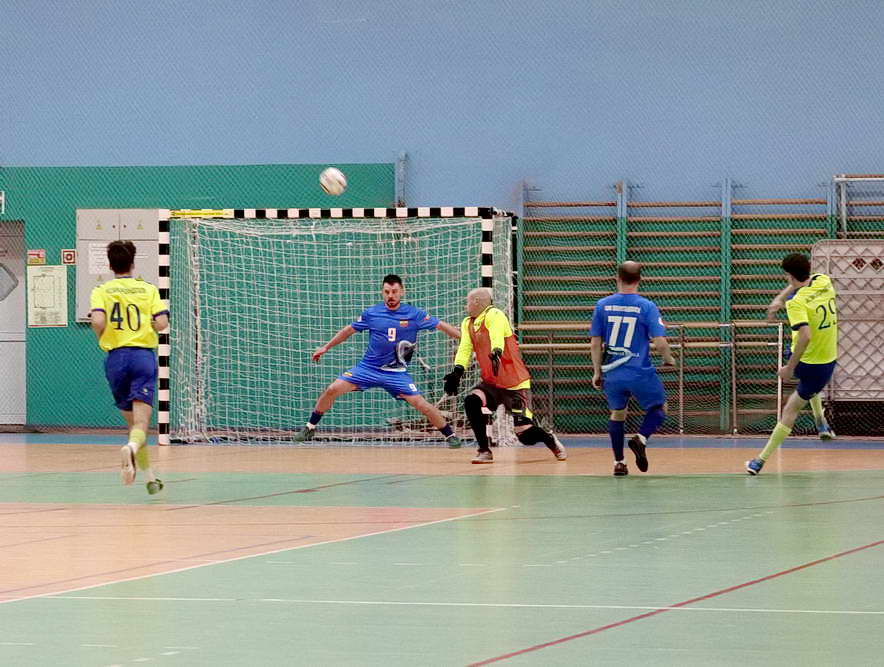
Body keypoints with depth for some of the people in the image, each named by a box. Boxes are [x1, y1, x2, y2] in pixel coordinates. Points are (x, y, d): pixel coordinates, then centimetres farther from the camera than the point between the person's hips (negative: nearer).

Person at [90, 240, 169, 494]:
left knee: (132, 421, 17)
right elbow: (161, 323, -6)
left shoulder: (101, 291, 4)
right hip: (143, 356, -1)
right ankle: (131, 448, -45)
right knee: (141, 422, -11)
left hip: (116, 358, 1)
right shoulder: (148, 290, 5)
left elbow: (98, 321, -14)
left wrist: (102, 339, 6)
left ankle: (150, 478, 18)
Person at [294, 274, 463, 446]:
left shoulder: (414, 314, -6)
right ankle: (310, 427, 10)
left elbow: (441, 326, -5)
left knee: (420, 403, -14)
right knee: (332, 390, -9)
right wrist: (326, 347, 18)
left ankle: (450, 435, 3)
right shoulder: (371, 313, -1)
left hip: (397, 372, -2)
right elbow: (350, 330, 13)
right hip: (368, 367, 2)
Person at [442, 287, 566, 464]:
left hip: (515, 384, -6)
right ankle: (485, 451, -13)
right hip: (491, 383, 6)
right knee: (472, 402, -23)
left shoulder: (494, 315, -13)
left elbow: (497, 335, -34)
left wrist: (496, 352, -54)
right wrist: (457, 371, -20)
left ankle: (551, 441, 28)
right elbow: (465, 348, -3)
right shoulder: (467, 323, 8)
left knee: (525, 434, -7)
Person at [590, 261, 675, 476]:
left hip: (613, 374, 3)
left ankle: (618, 462, 18)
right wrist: (668, 359, 9)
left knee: (617, 414, 21)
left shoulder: (603, 305, 0)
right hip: (640, 373, -3)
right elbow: (660, 342, -12)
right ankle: (641, 438, -10)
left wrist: (597, 372, 14)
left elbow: (595, 343, 3)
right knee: (659, 408, 17)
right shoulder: (647, 307, -8)